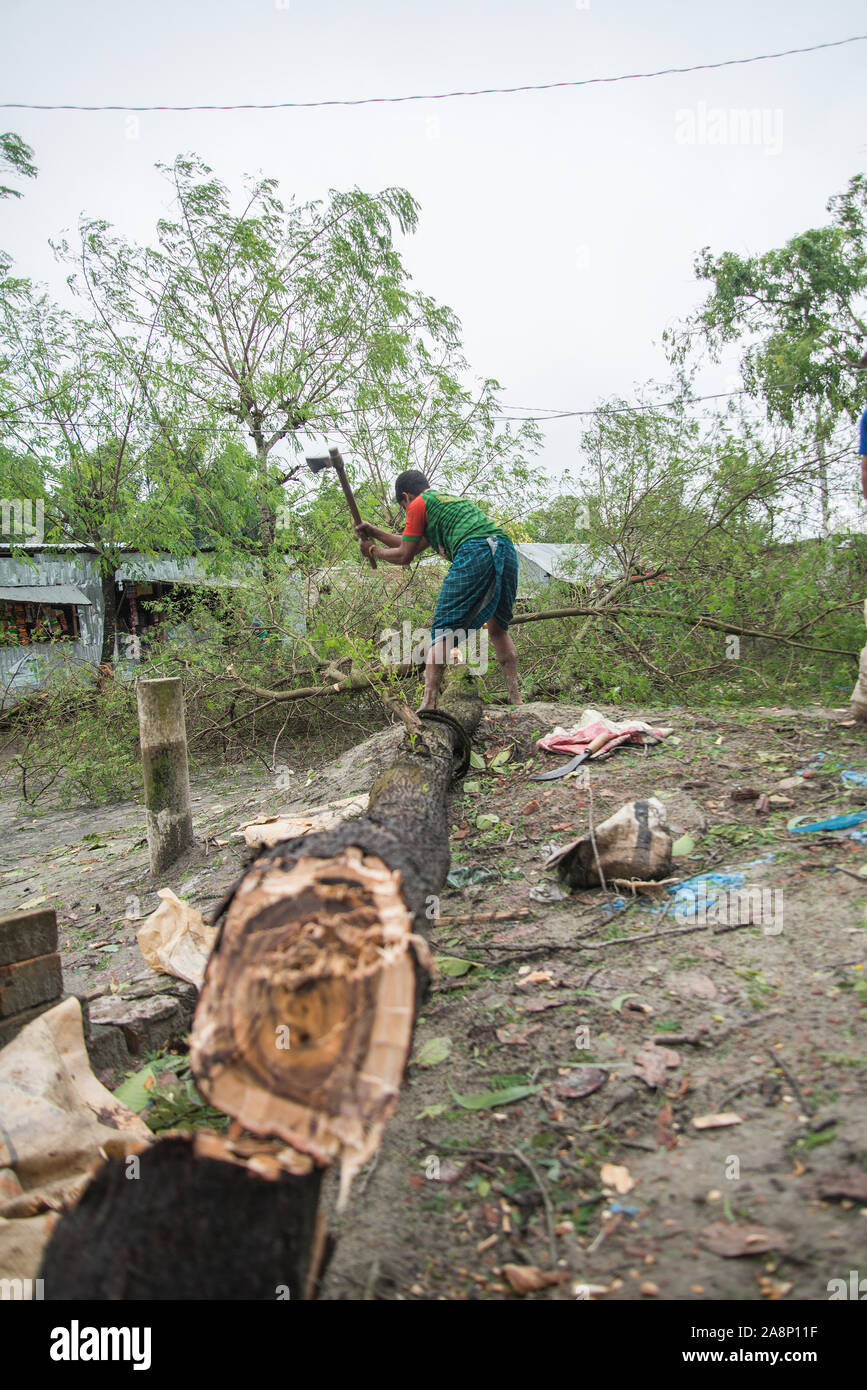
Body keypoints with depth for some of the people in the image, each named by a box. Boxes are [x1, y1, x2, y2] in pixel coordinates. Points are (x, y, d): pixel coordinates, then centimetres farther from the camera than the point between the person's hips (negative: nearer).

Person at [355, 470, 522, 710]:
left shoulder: (419, 504, 14)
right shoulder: (453, 499, 39)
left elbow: (404, 556, 16)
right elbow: (415, 546, 44)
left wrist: (373, 550, 33)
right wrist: (375, 532, 48)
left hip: (475, 553, -7)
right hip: (507, 550, 8)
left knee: (442, 631, -2)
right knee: (498, 629, 20)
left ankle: (428, 704, -10)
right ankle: (516, 700, 15)